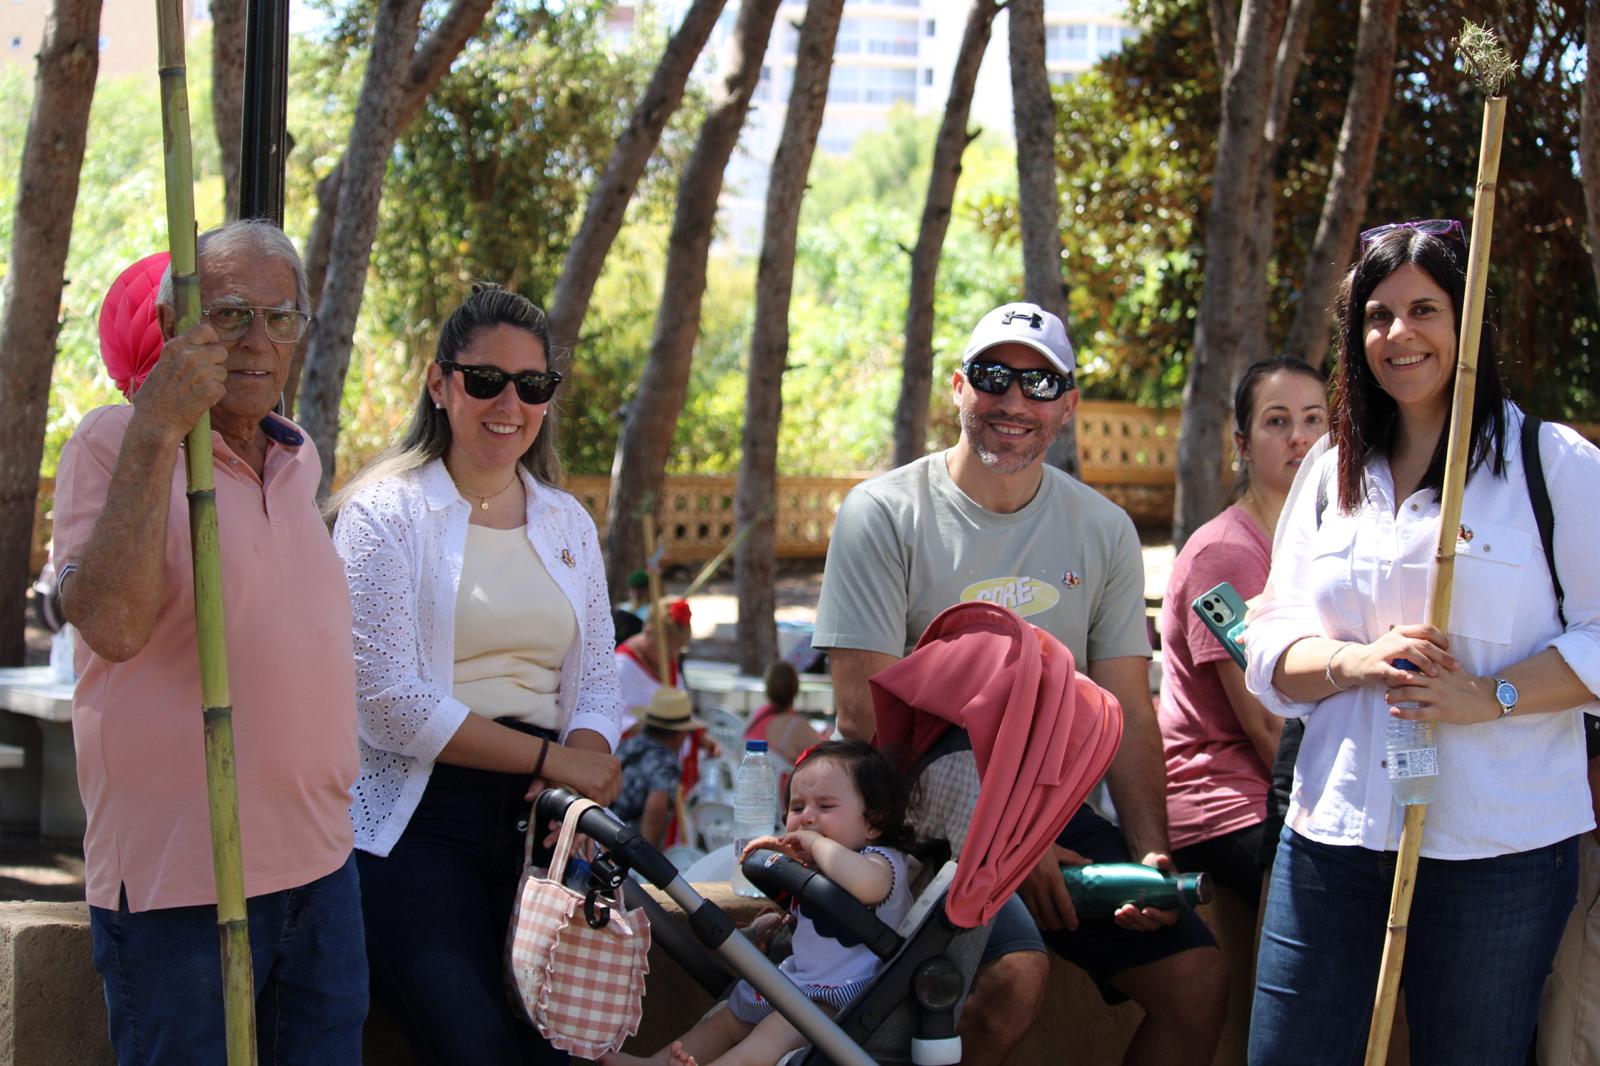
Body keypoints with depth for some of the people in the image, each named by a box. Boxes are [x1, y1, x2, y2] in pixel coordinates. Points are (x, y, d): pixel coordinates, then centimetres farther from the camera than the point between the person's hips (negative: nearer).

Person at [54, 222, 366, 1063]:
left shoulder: (299, 458, 13)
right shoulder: (113, 443, -8)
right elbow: (110, 625, -24)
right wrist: (156, 432, -24)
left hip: (319, 865, 7)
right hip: (179, 878, -7)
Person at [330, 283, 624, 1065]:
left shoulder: (569, 523, 16)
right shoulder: (385, 513, -2)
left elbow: (597, 683, 13)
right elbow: (389, 700, -12)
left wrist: (581, 774, -10)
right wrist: (550, 758, -13)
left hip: (537, 820, 5)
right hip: (416, 818, -5)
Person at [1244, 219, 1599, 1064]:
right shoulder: (1331, 477, 14)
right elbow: (1272, 648, 11)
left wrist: (1487, 695, -20)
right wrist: (1355, 663, -10)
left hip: (1497, 845, -4)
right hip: (1332, 834, 4)